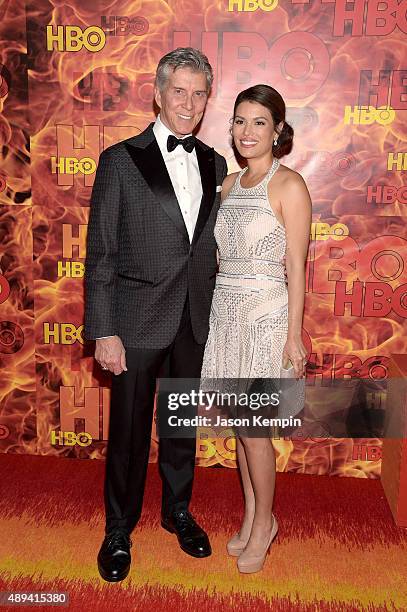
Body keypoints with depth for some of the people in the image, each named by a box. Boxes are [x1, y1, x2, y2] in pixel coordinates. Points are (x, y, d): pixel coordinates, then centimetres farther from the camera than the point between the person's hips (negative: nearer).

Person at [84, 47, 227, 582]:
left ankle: (178, 512, 40)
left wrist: (214, 314, 6)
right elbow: (100, 254, -8)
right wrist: (102, 332, -12)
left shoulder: (215, 164, 7)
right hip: (138, 321, -4)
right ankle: (119, 531, 30)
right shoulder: (120, 160, -6)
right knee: (129, 432, 8)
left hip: (196, 320, 4)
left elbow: (211, 244, 11)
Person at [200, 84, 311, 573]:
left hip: (265, 314, -6)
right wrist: (220, 306, 13)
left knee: (252, 428, 1)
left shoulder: (289, 185, -9)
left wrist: (294, 335, -12)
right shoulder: (230, 183, 11)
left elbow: (296, 267, -11)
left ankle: (265, 522, 24)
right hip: (226, 311, 6)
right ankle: (250, 515, 31)